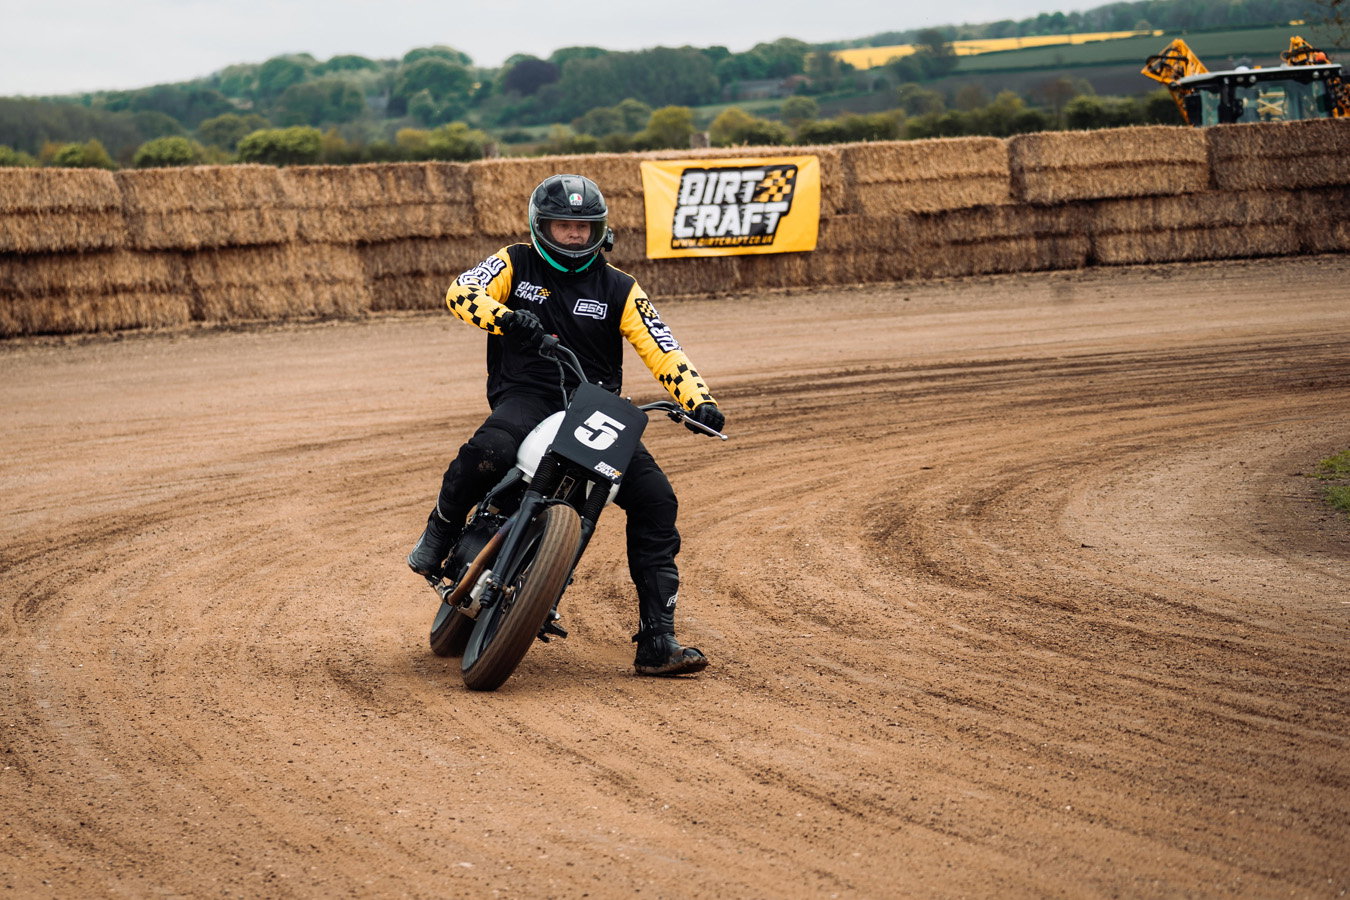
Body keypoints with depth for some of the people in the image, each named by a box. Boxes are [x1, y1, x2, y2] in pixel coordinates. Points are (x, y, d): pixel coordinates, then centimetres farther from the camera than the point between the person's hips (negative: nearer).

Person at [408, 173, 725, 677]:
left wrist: (698, 400, -12)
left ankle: (657, 644, -11)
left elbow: (662, 351, 5)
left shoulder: (618, 289, 12)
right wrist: (505, 317, -29)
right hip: (527, 397, -3)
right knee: (486, 454, -38)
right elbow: (461, 291, -9)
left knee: (655, 499, -14)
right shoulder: (517, 264, 8)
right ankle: (439, 532, -5)